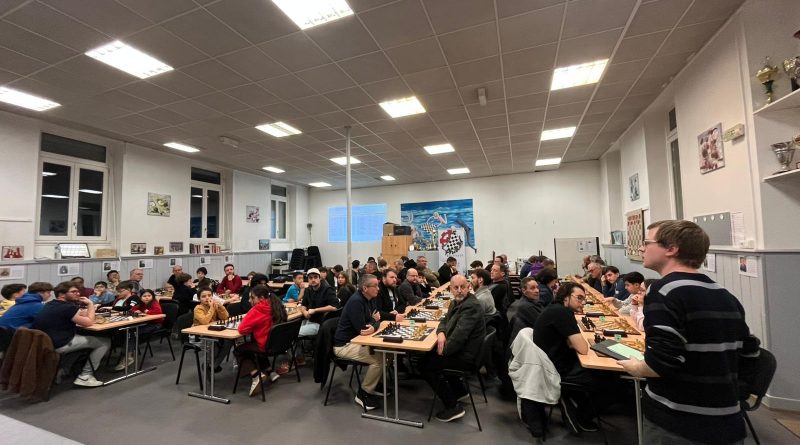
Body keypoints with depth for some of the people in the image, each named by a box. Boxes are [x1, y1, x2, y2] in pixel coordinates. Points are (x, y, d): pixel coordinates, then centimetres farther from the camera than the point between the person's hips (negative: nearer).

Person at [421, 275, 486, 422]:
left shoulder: (471, 306, -24)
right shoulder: (456, 302, 6)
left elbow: (460, 335, -28)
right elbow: (445, 320, 15)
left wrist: (444, 351, -15)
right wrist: (441, 333, -7)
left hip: (467, 356, -10)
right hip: (460, 349, 10)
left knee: (425, 364, -8)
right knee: (428, 355, 22)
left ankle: (453, 407, 0)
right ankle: (459, 389, 30)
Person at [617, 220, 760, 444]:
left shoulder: (665, 291, -21)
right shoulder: (726, 296, 5)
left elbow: (662, 361, -28)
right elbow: (749, 349, 16)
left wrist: (634, 368, -9)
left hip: (676, 424, -6)